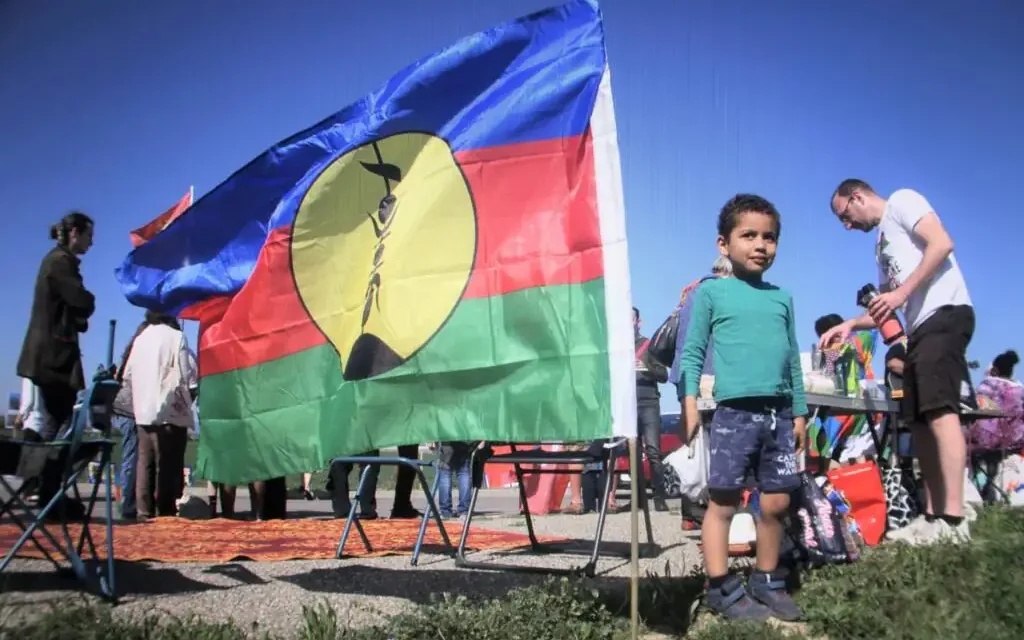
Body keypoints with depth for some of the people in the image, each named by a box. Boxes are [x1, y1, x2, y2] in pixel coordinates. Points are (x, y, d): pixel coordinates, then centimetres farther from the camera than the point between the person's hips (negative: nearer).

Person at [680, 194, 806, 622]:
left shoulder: (782, 297, 15)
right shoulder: (711, 292, 1)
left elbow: (792, 359, 18)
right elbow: (693, 352, -2)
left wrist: (799, 412, 16)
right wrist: (689, 401, -13)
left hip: (779, 413, 5)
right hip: (734, 412, -5)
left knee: (777, 503, 9)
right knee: (723, 502, -1)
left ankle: (767, 582, 23)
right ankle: (721, 588, 7)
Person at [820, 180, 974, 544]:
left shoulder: (901, 201, 5)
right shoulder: (882, 243, 29)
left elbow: (942, 244, -11)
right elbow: (888, 308, 28)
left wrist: (902, 291, -16)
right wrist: (850, 325, 16)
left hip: (945, 314, -10)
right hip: (920, 327, 10)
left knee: (940, 410, -19)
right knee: (920, 421, 5)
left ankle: (953, 520, -24)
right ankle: (933, 516, 6)